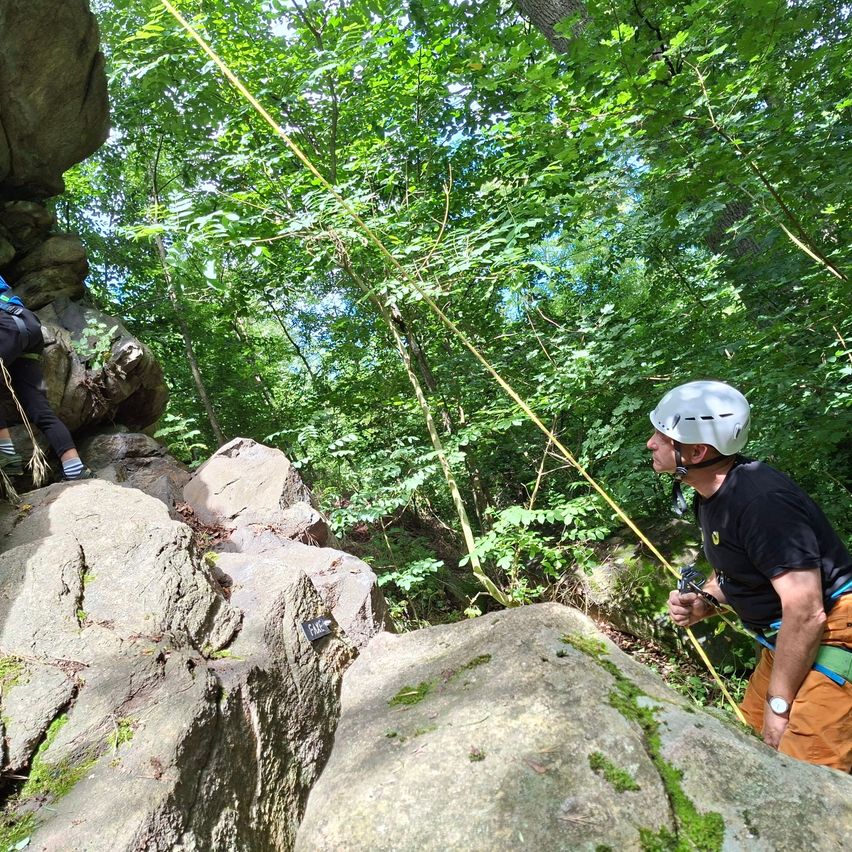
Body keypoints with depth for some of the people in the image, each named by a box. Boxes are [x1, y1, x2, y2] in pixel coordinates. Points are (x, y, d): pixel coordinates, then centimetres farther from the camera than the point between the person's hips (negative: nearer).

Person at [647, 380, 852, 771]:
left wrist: (778, 703, -17)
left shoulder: (762, 501, -29)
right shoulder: (712, 493, 2)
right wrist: (704, 600, -4)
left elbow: (806, 613, -27)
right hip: (786, 639, 9)